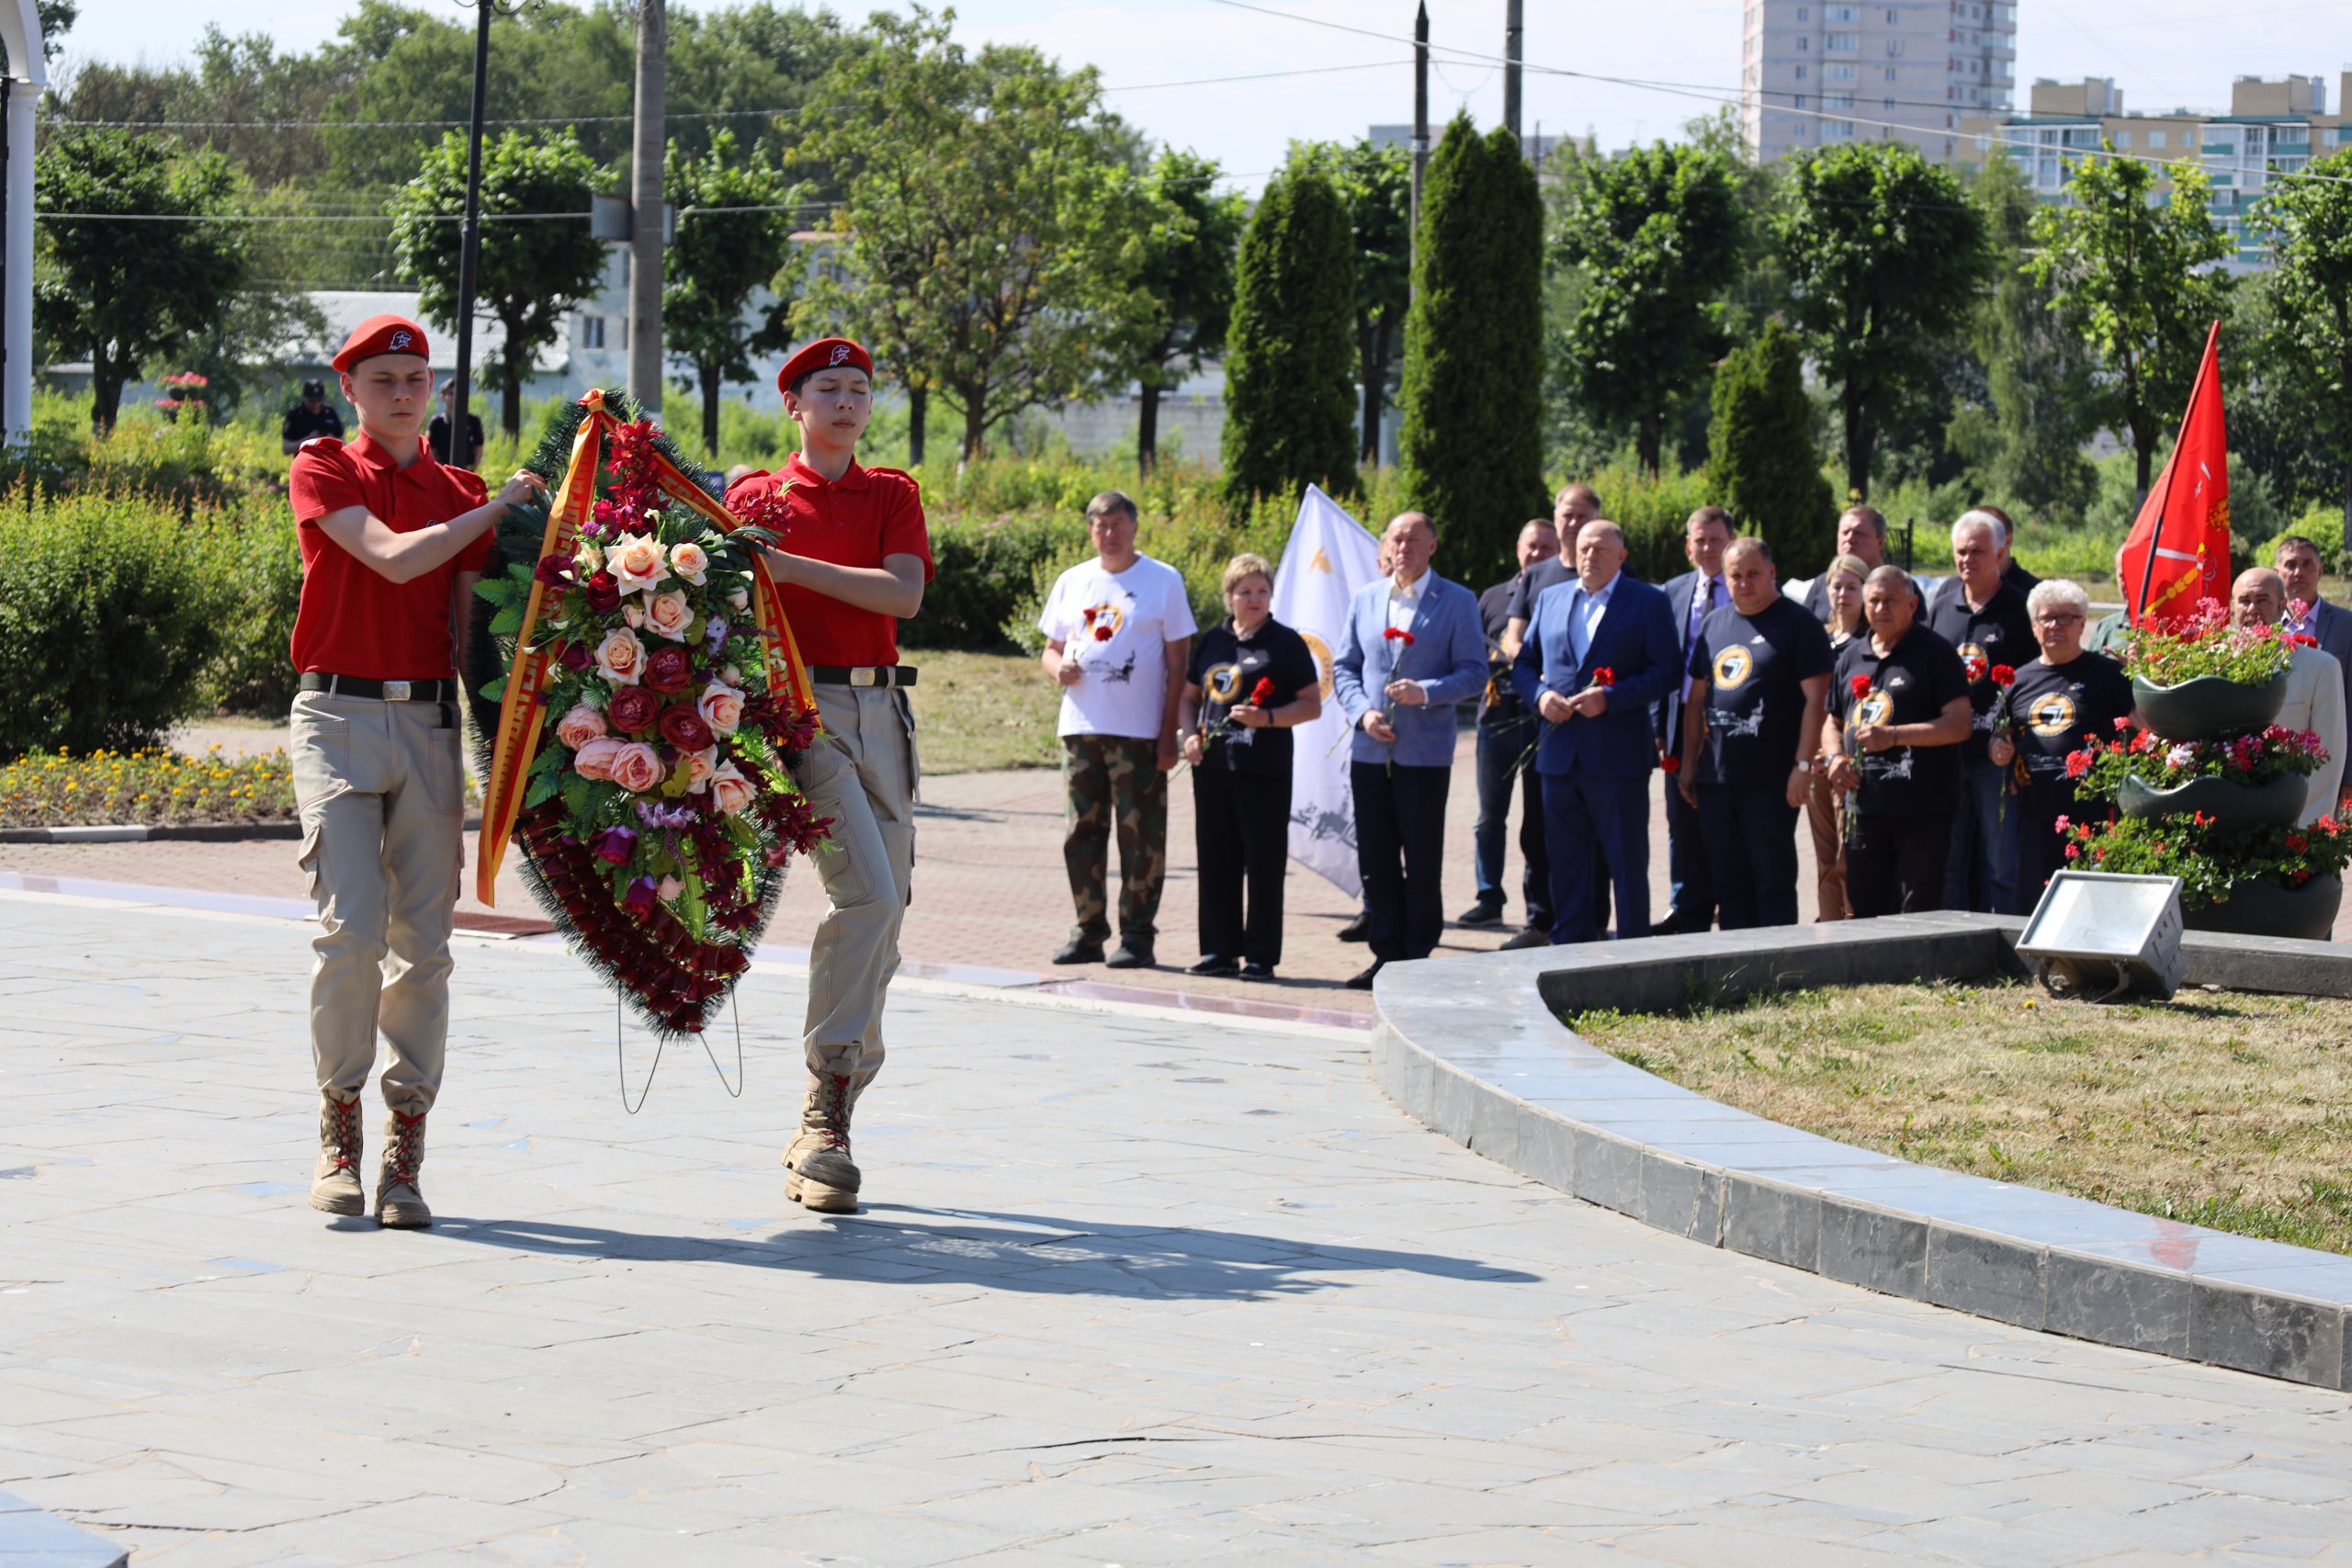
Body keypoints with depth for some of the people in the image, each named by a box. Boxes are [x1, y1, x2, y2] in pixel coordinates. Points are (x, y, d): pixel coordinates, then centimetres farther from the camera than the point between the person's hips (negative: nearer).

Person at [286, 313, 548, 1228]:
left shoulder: (461, 497, 15)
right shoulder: (322, 472, 4)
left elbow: (468, 629, 11)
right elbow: (394, 558, -12)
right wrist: (500, 507, -5)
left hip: (429, 724, 3)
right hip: (338, 715, -3)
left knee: (423, 943, -1)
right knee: (350, 927, -13)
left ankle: (405, 1153, 4)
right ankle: (339, 1135, 1)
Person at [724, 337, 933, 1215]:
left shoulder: (893, 495, 13)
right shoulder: (756, 497, 6)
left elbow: (903, 592, -3)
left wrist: (792, 566, -12)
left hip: (880, 710, 5)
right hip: (799, 705, -5)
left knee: (884, 909, 4)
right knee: (867, 891, -21)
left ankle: (824, 1128, 13)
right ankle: (825, 1104, -16)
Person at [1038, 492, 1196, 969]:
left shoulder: (1164, 581, 1)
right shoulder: (1072, 582, 13)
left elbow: (1178, 660, 0)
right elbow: (1052, 648, 19)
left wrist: (1170, 732, -7)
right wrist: (1058, 668, -7)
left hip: (1138, 731, -4)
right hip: (1081, 728, 4)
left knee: (1140, 836, -4)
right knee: (1083, 831, 6)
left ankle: (1138, 934, 1)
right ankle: (1088, 931, 14)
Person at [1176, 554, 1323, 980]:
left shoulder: (1285, 643, 0)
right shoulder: (1212, 641, 13)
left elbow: (1312, 704, -2)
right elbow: (1189, 695, 21)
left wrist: (1268, 718, -16)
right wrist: (1189, 735, 3)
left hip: (1264, 770, -5)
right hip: (1212, 766, 5)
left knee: (1263, 863, -2)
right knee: (1216, 861, 9)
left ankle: (1261, 955, 3)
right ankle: (1220, 949, 18)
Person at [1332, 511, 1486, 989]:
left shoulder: (1457, 602, 0)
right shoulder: (1365, 599, 12)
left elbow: (1474, 673, -4)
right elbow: (1343, 667, 13)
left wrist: (1426, 692, -19)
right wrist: (1363, 712, -5)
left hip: (1425, 753, -4)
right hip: (1370, 750, 4)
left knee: (1422, 864, -1)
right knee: (1376, 862, 6)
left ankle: (1418, 959, 6)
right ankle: (1387, 955, 14)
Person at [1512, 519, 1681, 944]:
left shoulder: (1648, 602, 0)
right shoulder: (1551, 599, 14)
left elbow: (1667, 670, -7)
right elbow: (1523, 664, 17)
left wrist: (1610, 697, -17)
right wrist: (1540, 695, -4)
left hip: (1618, 754, -5)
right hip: (1559, 753, 5)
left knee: (1627, 862, 1)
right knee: (1566, 862, 9)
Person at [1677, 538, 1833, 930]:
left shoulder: (1796, 622, -3)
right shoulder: (1714, 624, 16)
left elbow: (1815, 698, -8)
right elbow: (1696, 697, 19)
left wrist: (1803, 765, -15)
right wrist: (1688, 762, 14)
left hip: (1771, 780, -6)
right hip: (1714, 777, 6)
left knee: (1773, 881, -2)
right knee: (1727, 880, 9)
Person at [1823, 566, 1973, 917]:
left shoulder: (1934, 653, -3)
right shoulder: (1852, 656, 17)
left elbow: (1960, 724, -11)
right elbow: (1833, 720, 27)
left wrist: (1895, 736, -18)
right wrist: (1835, 756, 5)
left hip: (1922, 809, -6)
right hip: (1864, 805, 6)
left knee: (1917, 913, -6)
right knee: (1865, 909, 10)